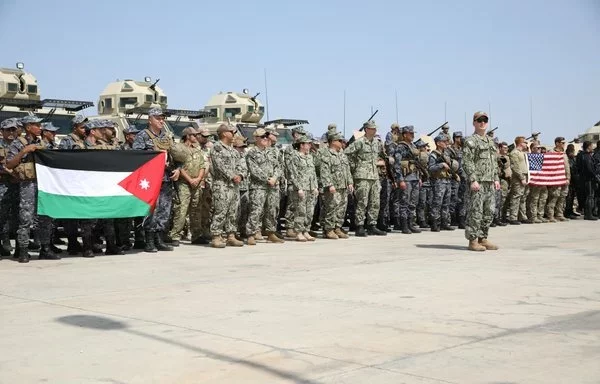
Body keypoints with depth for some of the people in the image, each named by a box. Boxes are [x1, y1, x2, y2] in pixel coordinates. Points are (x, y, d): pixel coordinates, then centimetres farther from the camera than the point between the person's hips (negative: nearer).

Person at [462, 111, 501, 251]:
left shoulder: (491, 141, 20)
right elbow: (467, 162, -12)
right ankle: (473, 240, -2)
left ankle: (483, 238, 17)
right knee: (475, 212, -7)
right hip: (478, 183, -8)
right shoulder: (470, 141, -5)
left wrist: (496, 178, 16)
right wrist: (473, 180, -19)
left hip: (490, 182, 8)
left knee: (489, 212, 9)